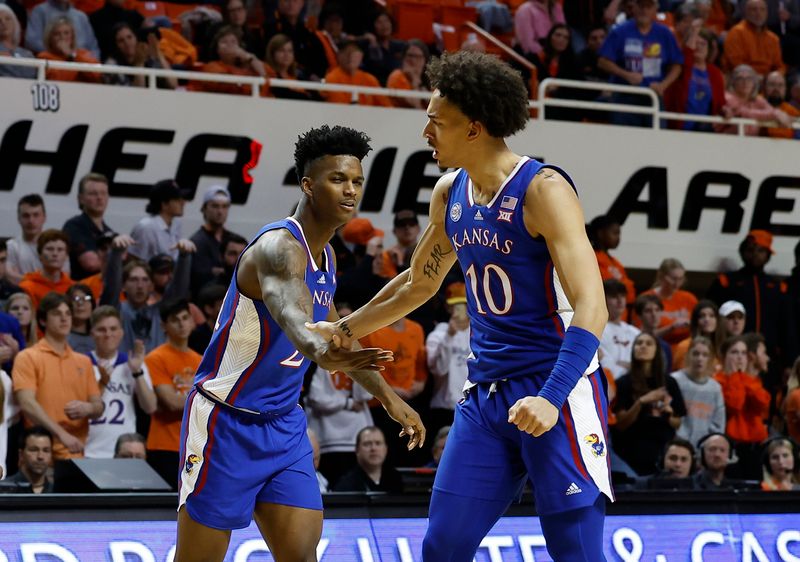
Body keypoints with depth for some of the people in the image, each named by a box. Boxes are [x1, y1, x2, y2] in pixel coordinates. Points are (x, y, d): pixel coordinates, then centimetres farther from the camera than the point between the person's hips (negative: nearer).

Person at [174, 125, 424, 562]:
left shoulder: (325, 257, 8)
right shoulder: (280, 247, -21)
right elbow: (289, 310, -44)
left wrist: (389, 398, 30)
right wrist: (320, 352, -66)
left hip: (283, 424, 8)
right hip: (227, 422, -8)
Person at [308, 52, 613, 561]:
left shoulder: (542, 190, -15)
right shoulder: (450, 195, 9)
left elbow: (591, 309, -22)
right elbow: (419, 282, 28)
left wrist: (552, 398, -31)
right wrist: (344, 331, 30)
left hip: (557, 391, -8)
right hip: (487, 395, 8)